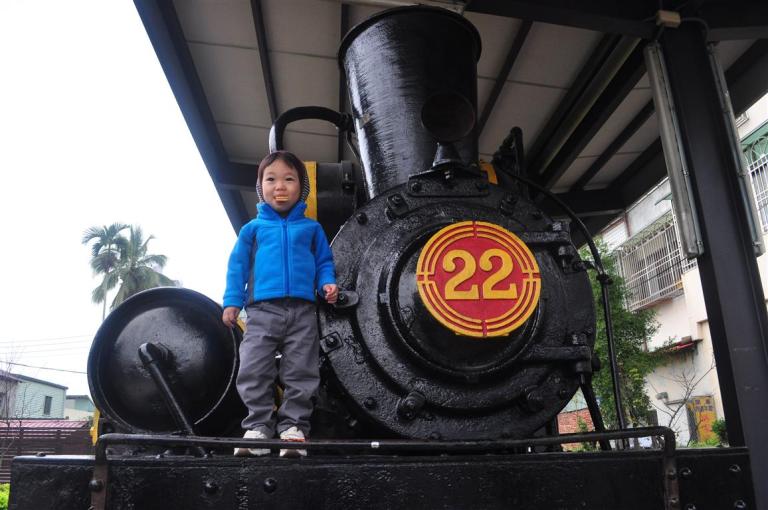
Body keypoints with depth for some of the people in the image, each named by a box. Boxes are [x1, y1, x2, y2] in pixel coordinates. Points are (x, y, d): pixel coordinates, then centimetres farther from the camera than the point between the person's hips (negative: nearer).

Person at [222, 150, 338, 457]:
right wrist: (232, 302, 4)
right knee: (253, 372, -4)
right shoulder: (253, 228, 13)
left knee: (301, 374, 0)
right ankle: (258, 426, 5)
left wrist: (327, 283, -5)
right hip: (262, 310, 0)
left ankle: (293, 426, 8)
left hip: (302, 311, 0)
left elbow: (324, 262, 15)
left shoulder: (311, 228, 14)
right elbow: (237, 266, 12)